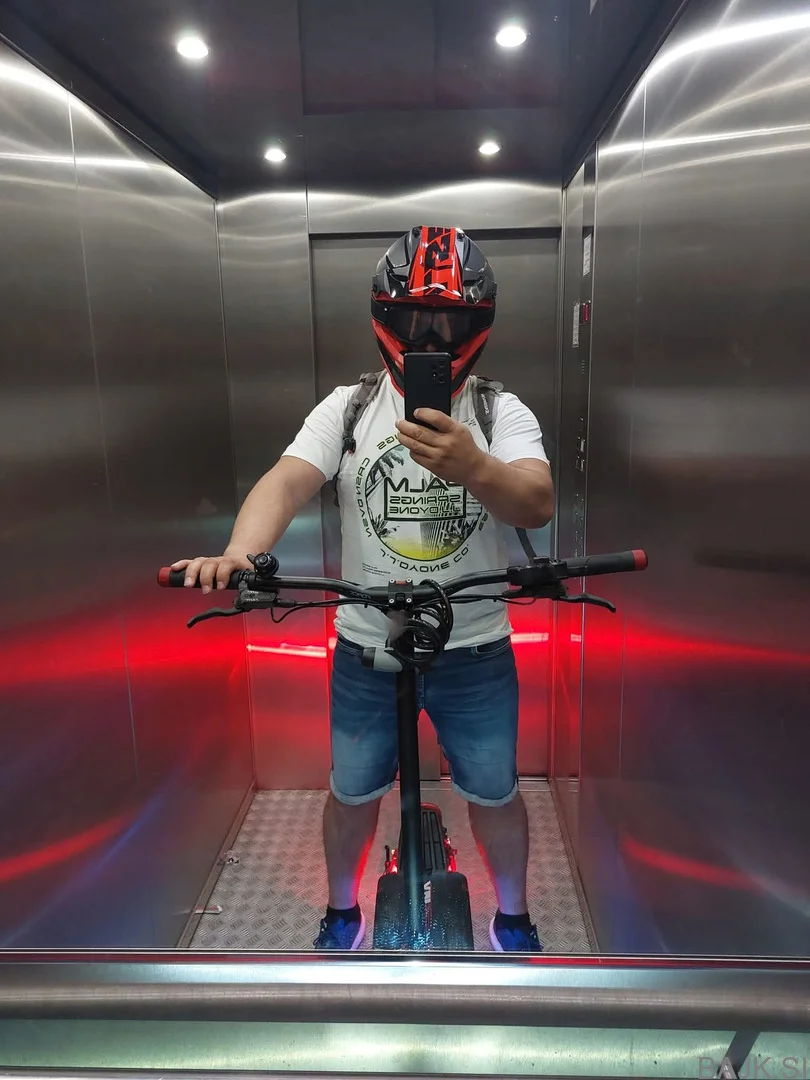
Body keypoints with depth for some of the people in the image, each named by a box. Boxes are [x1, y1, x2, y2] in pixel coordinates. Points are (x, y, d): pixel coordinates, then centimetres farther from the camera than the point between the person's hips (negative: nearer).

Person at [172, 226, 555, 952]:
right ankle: (342, 909, 48)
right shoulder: (347, 408, -4)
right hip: (366, 649, 1)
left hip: (476, 652, 0)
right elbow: (289, 481, -19)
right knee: (353, 792, 18)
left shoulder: (503, 413, -7)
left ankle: (513, 916, 46)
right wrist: (239, 552, -39)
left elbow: (537, 504, -23)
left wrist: (474, 469, -45)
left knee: (495, 794, 16)